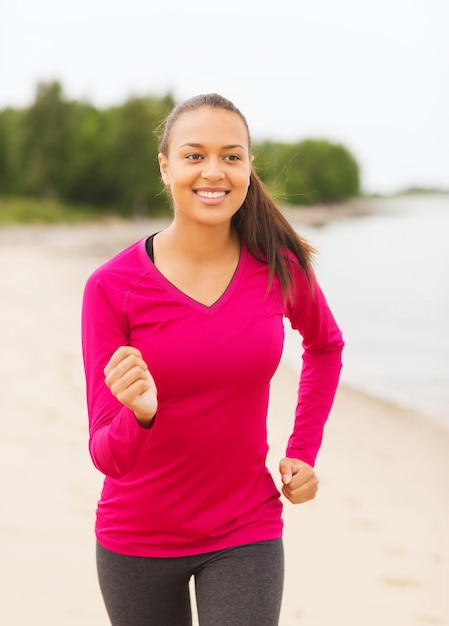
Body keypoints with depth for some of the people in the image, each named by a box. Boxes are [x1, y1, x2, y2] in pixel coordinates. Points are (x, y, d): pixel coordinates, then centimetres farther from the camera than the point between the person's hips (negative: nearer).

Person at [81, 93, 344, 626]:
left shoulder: (280, 267, -8)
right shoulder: (112, 287, -15)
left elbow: (325, 345, 15)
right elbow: (108, 456, -15)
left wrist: (303, 452, 8)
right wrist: (139, 415, -36)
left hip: (246, 533, 1)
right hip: (137, 538, 0)